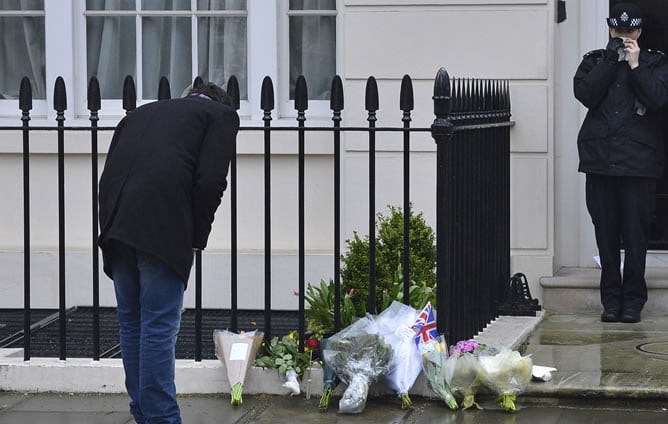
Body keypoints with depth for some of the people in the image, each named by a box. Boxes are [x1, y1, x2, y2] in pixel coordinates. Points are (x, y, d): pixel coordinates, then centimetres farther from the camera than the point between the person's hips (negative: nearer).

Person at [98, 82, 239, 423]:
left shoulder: (140, 113, 30)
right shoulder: (222, 115, 13)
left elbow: (108, 174, 19)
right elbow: (209, 181, -2)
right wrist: (196, 237, 5)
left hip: (116, 223, 6)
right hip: (163, 228, -6)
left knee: (131, 323, 15)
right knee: (160, 327, -1)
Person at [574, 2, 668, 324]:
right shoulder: (594, 61, 11)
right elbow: (584, 93, -7)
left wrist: (635, 65, -9)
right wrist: (611, 59, -7)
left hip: (639, 162, -2)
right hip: (600, 161, 2)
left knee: (636, 234, -2)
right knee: (606, 234, 5)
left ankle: (633, 300, 6)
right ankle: (611, 299, 12)